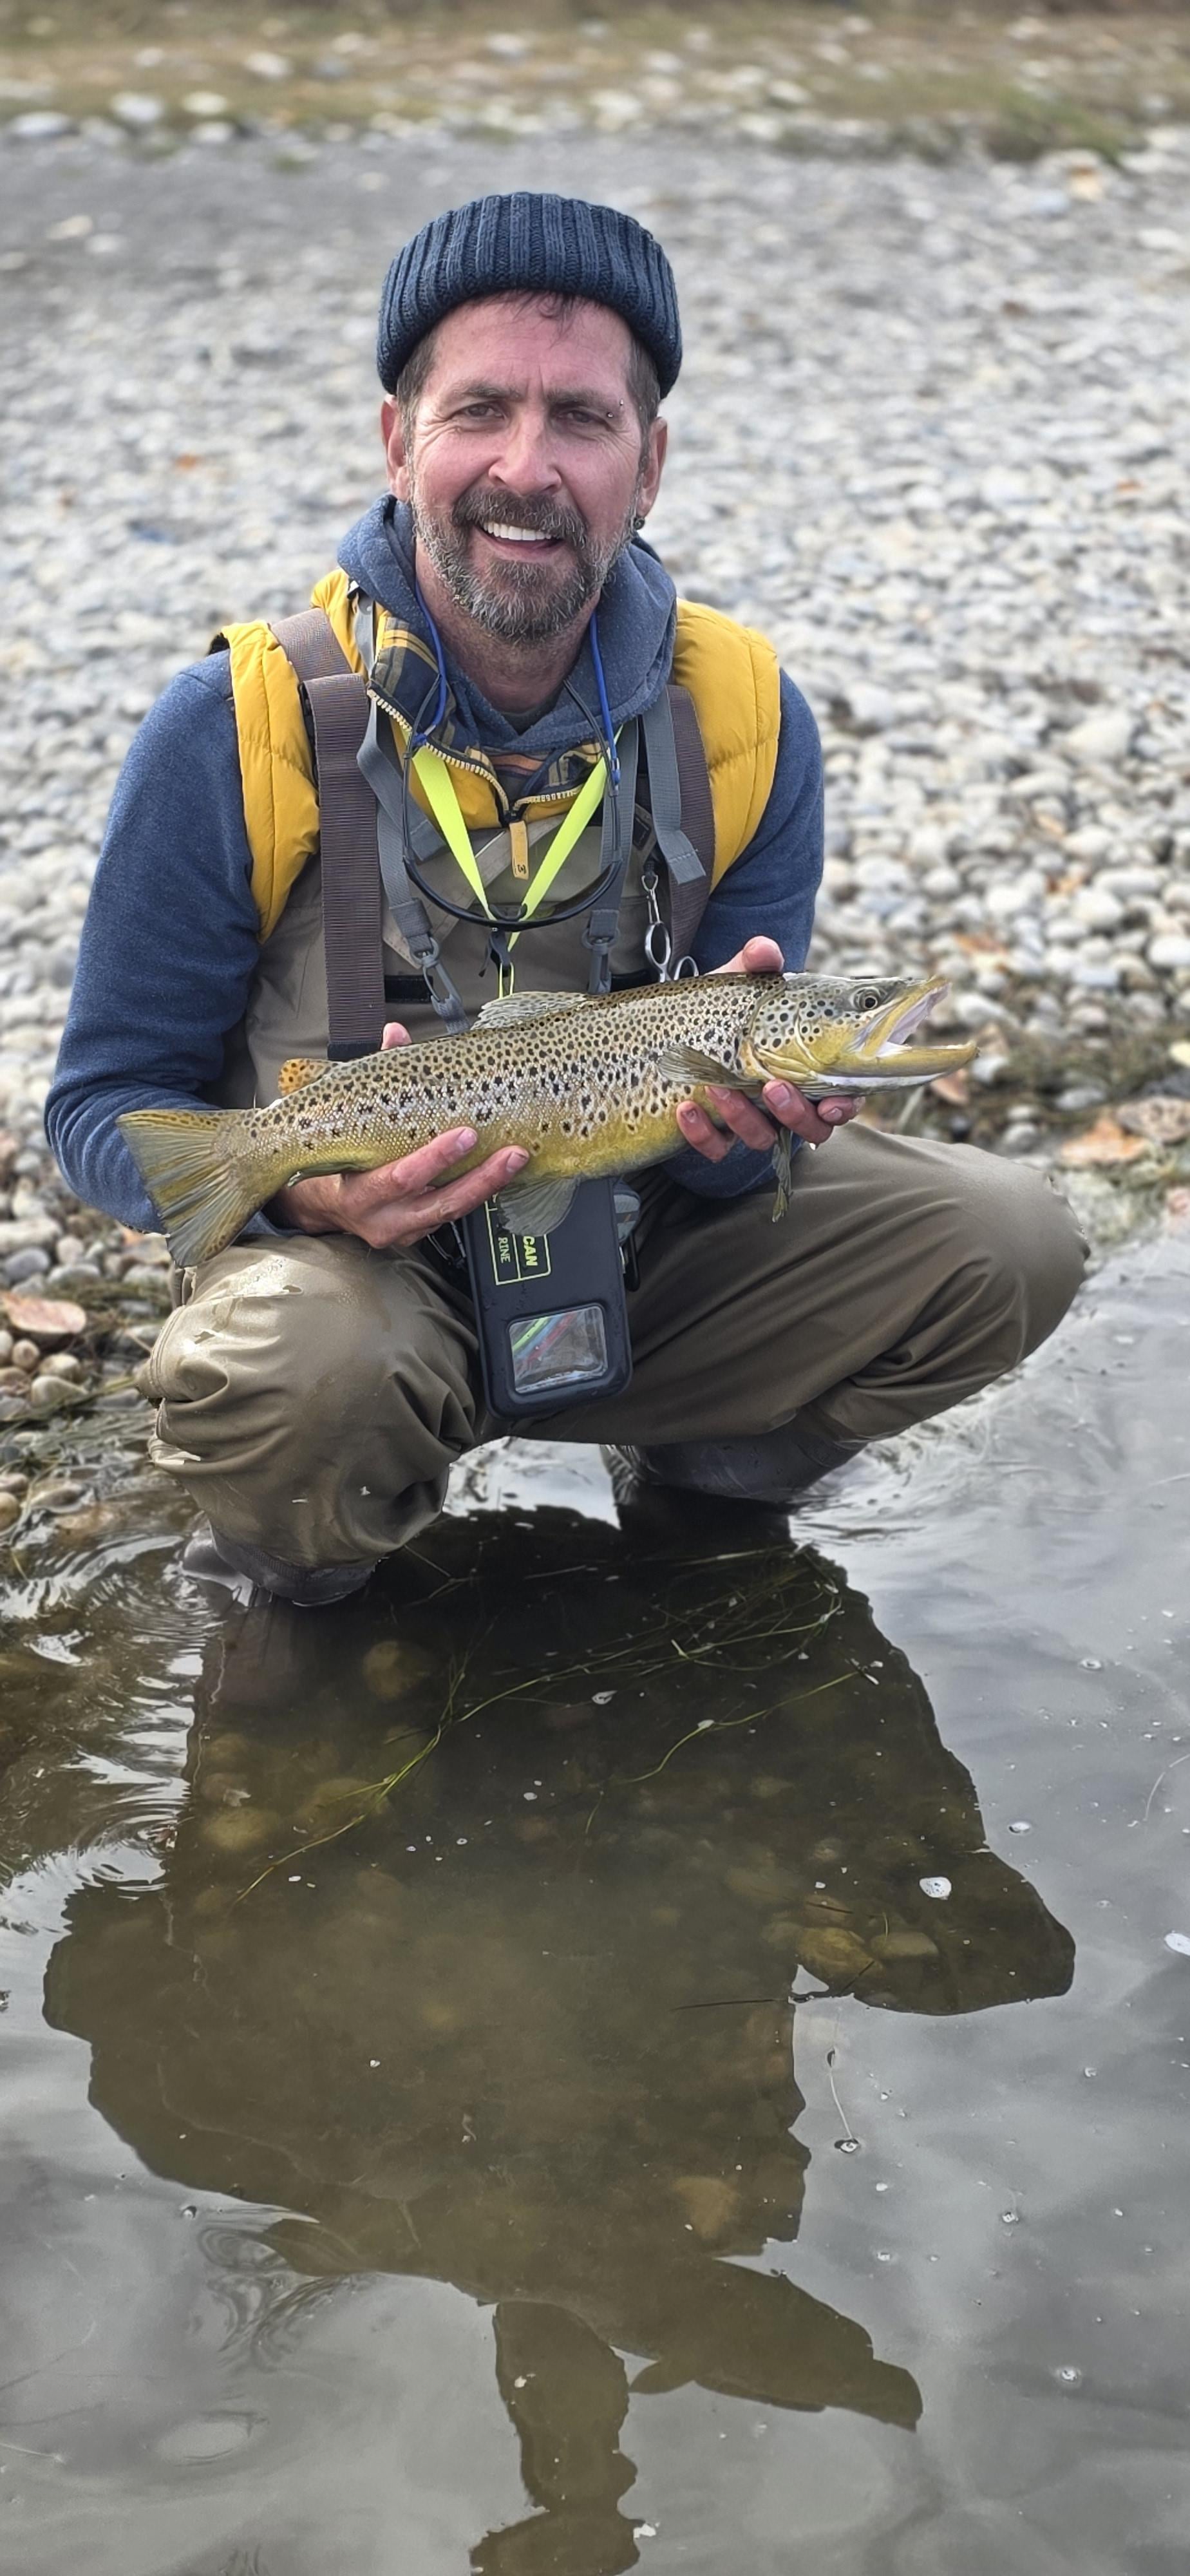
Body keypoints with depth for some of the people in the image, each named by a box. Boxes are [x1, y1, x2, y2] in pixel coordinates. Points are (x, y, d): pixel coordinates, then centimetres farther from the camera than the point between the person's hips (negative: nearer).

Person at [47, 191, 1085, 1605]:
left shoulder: (745, 717, -6)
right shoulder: (239, 730, -16)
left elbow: (723, 1155, 0)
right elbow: (104, 1106, -9)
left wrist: (738, 1113, -26)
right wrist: (301, 1184, -31)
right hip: (354, 1265, -3)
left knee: (1005, 1237, -13)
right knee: (299, 1371, -39)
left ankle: (706, 1446, 13)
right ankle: (311, 1542, -1)